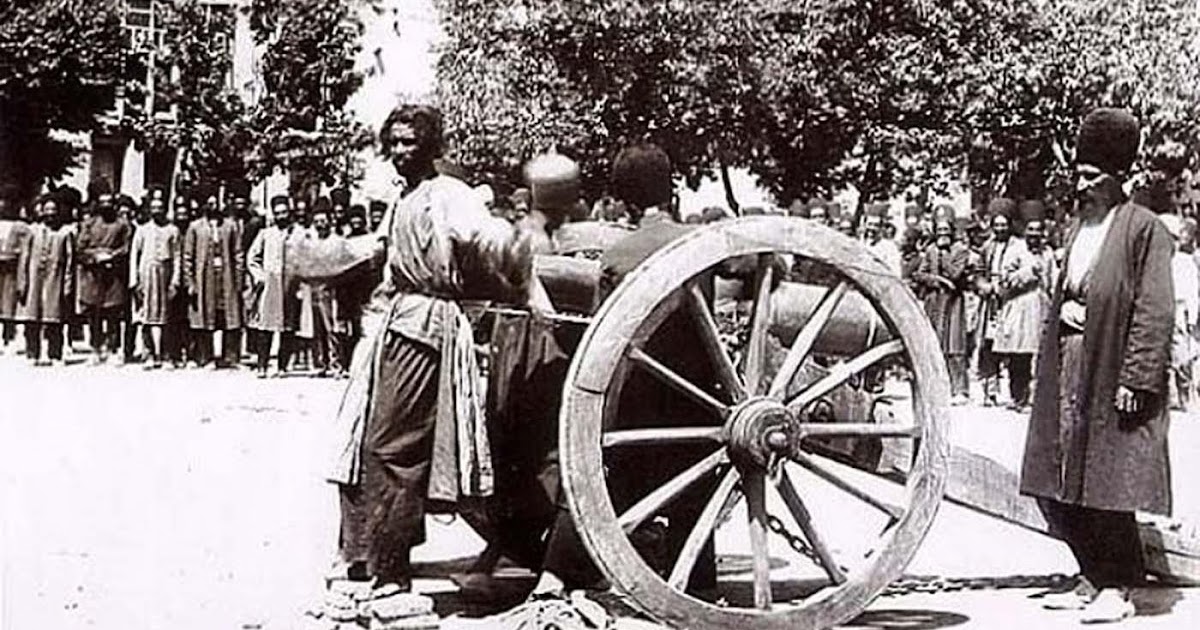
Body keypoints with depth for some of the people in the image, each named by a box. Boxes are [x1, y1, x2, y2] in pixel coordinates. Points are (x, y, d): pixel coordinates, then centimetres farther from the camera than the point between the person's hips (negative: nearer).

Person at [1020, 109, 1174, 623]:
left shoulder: (1144, 229, -8)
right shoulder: (1077, 228, 14)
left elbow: (1156, 313, -13)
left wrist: (1135, 381, -18)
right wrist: (1063, 311, 3)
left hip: (1112, 379, -8)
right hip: (1069, 375, 8)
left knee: (1107, 484, -2)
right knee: (1058, 487, 10)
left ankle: (1118, 590, 10)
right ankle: (1093, 578, 23)